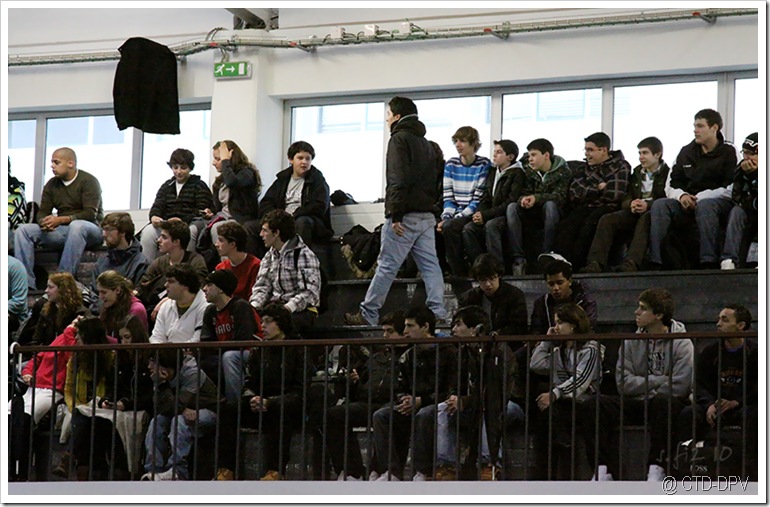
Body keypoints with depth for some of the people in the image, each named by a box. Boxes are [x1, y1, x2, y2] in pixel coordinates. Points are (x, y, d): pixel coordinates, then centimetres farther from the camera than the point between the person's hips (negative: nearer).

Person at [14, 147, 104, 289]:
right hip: (62, 231, 6)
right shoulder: (52, 184, 12)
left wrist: (61, 220, -29)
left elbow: (90, 214, -18)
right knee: (24, 229, -11)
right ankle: (26, 282, -23)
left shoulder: (88, 181, -7)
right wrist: (44, 222, -18)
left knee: (76, 226, -41)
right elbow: (43, 212, 9)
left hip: (91, 231, -6)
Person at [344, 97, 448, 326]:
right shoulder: (425, 143, 22)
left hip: (406, 215, -8)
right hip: (426, 214, 8)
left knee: (386, 266, -4)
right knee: (430, 266, 3)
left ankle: (368, 314, -1)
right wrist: (428, 206, 17)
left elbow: (398, 180, -18)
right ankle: (438, 313, -4)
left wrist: (396, 214, -21)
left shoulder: (399, 139, -7)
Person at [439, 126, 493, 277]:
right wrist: (445, 217, -11)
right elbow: (448, 197, 8)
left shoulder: (483, 165, -4)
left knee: (450, 227, -33)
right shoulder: (451, 164, 11)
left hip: (473, 214, -5)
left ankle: (460, 273, -22)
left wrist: (457, 218, -20)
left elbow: (478, 200, -10)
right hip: (455, 215, 5)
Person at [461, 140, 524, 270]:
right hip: (491, 217, 7)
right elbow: (485, 198, 17)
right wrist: (479, 213, -6)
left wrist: (486, 215, -18)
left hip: (507, 217, -7)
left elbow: (510, 203, -15)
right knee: (468, 229, -20)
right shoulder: (493, 172, 17)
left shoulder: (517, 175, -6)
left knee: (490, 225, -36)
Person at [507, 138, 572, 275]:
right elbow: (523, 192, 0)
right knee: (512, 207, -26)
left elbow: (560, 197, -18)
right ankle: (518, 259, -36)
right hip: (532, 213, 3)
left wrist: (536, 198, -32)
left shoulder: (563, 171, -5)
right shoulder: (527, 170, 7)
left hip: (550, 213, -3)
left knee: (550, 205, -36)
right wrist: (523, 199, -26)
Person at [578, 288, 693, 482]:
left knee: (661, 402, -41)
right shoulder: (631, 342, 8)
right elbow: (624, 383, -1)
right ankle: (603, 469, -24)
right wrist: (658, 381, -9)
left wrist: (643, 385, -7)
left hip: (667, 406, -4)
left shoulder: (681, 344, -4)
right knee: (591, 406, -19)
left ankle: (656, 469, -34)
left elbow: (679, 387, -14)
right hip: (635, 404, 4)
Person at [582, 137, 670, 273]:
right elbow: (624, 200, 18)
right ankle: (596, 264, -37)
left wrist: (648, 205, -24)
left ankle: (631, 263, -59)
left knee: (645, 219, -41)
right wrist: (631, 204, -8)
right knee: (606, 220, -22)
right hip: (634, 213, 5)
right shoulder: (637, 173, 25)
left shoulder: (667, 173, 7)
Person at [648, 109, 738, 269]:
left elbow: (731, 188, -9)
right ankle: (654, 263, -35)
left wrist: (700, 197, -17)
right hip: (687, 203, 4)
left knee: (704, 206, -39)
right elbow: (671, 185, 14)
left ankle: (709, 262, -45)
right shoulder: (686, 152, 17)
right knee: (659, 205, -23)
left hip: (719, 202, -4)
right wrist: (681, 195, -10)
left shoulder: (728, 152, 2)